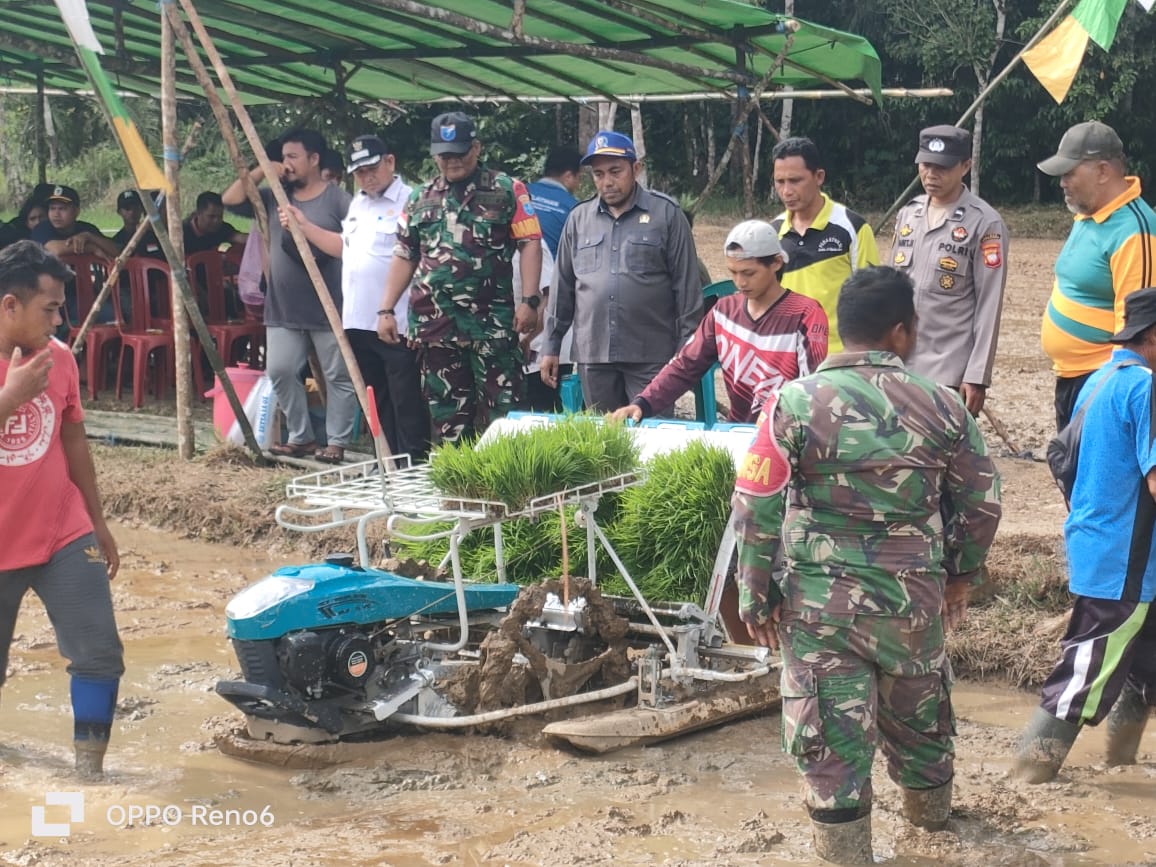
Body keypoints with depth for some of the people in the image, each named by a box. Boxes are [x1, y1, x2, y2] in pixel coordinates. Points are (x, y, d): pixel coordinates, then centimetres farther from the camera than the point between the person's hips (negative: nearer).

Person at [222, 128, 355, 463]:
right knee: (280, 371, 2)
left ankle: (336, 442, 12)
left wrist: (305, 225, -21)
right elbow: (230, 199, 8)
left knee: (338, 377, 2)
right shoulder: (275, 197, 10)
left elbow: (348, 247, -16)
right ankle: (300, 437, 15)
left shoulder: (338, 200, -6)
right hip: (283, 310, 5)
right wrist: (260, 171, -1)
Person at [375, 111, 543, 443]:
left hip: (492, 319, -4)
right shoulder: (420, 199, 15)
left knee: (501, 405, -5)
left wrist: (529, 300, -13)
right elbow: (404, 257, 17)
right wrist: (386, 310, 10)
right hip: (433, 322, 4)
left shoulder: (507, 191, 2)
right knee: (446, 410, 8)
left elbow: (530, 244, -3)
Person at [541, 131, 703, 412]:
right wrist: (551, 346, 13)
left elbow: (687, 285, 0)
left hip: (651, 356, -3)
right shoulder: (579, 218, 11)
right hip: (592, 355, 3)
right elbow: (562, 286, 15)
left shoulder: (666, 214, 0)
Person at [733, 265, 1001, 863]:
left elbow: (756, 509, -9)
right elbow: (980, 502, 5)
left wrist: (756, 599, 2)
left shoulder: (796, 402, -10)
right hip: (913, 600, 3)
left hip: (818, 604, -3)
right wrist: (959, 574, 21)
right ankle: (929, 805, 48)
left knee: (831, 729, 6)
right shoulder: (942, 406, -4)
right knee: (918, 710, 25)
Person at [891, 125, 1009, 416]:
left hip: (950, 371, -6)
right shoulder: (907, 215, 12)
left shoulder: (985, 223, -6)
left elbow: (989, 306, -9)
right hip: (899, 366, 6)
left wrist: (977, 376, -13)